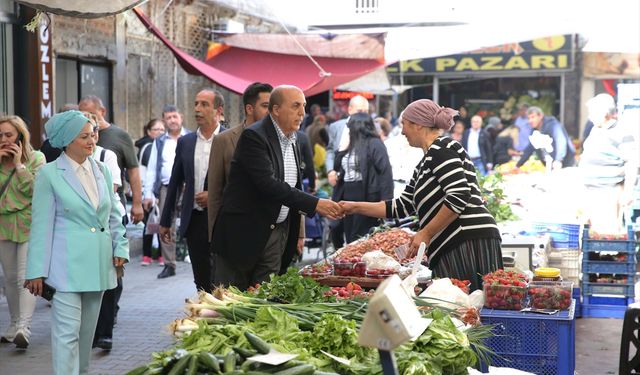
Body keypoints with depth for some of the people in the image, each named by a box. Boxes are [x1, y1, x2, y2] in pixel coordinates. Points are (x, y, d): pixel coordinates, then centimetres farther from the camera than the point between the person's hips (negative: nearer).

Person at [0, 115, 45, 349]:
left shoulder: (36, 158, -4)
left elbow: (35, 189, -16)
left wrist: (19, 164, -16)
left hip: (29, 226, -5)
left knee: (25, 277, -13)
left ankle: (24, 327, -18)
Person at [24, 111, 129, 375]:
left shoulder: (102, 171, 9)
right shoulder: (49, 174, -5)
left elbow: (114, 215, 17)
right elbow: (41, 225, -5)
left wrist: (120, 248, 6)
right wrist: (36, 271, -6)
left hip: (98, 262, 5)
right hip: (67, 264, -5)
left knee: (87, 330, 13)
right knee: (67, 331, -8)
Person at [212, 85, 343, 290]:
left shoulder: (292, 140, 11)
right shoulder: (254, 136, -15)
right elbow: (268, 183, -26)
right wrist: (314, 204, -29)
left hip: (278, 234, 7)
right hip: (244, 233, -7)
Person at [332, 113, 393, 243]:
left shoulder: (375, 144, -9)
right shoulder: (351, 146, 17)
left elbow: (385, 173, -16)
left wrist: (385, 200, -20)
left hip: (367, 199, -8)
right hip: (348, 199, 8)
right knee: (350, 238, 10)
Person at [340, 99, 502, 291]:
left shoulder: (441, 149, -4)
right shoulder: (425, 164, 25)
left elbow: (459, 195, -16)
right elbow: (403, 206, 29)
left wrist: (426, 234, -10)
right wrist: (356, 207, 29)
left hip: (469, 243, -9)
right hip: (452, 248, 9)